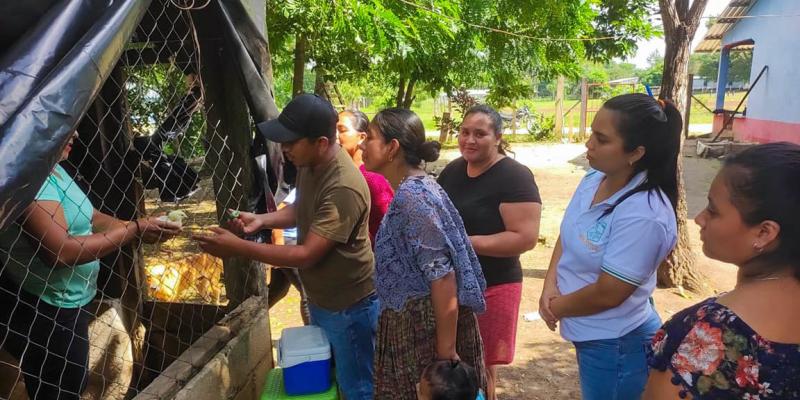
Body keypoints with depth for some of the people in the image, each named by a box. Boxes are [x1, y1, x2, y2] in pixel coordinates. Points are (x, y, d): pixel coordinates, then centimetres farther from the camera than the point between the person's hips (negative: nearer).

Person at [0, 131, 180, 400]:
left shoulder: (54, 169, 7)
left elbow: (91, 218, 9)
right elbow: (59, 252, -31)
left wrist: (141, 227, -6)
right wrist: (134, 231, -25)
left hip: (67, 304, 10)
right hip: (45, 311, -10)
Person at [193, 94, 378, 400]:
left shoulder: (344, 189, -33)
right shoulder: (309, 163, -4)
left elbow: (307, 255, -31)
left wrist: (238, 248, -27)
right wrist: (262, 220, -5)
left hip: (349, 307, -9)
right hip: (319, 299, 9)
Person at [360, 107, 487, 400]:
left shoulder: (413, 197, -23)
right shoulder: (412, 189, 6)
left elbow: (443, 278, -25)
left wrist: (446, 352, -21)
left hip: (428, 326, -9)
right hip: (414, 321, 9)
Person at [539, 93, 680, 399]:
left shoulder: (643, 214, -30)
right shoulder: (594, 178, -4)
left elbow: (607, 294, -25)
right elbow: (566, 236, 6)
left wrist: (556, 308, -9)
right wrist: (550, 286, -9)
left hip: (616, 345, -7)